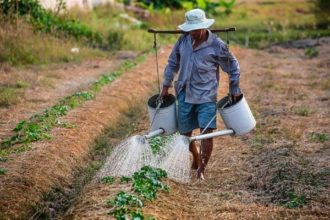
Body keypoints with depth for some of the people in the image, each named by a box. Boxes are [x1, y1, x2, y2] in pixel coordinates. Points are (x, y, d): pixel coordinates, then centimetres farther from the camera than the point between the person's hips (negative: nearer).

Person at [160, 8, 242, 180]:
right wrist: (166, 86, 13)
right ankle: (196, 159, 38)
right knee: (185, 133, 12)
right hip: (185, 95, 4)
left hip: (206, 96, -4)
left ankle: (201, 169, -3)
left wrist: (234, 91, 4)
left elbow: (233, 68, 0)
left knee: (207, 132, -14)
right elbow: (173, 63, 13)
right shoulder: (183, 40, 1)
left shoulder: (216, 45, -11)